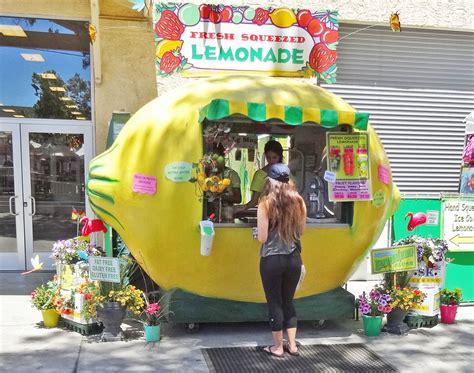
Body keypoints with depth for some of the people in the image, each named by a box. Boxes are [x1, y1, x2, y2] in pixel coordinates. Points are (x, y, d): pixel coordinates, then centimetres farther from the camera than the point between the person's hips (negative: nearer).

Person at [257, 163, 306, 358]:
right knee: (288, 301, 18)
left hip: (272, 260, -4)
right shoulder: (298, 201, 0)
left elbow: (262, 238, -12)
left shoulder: (265, 204, -12)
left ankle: (278, 347, 19)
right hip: (293, 258, 4)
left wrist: (258, 232, 9)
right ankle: (292, 345, 25)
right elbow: (300, 230, 10)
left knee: (275, 302, 9)